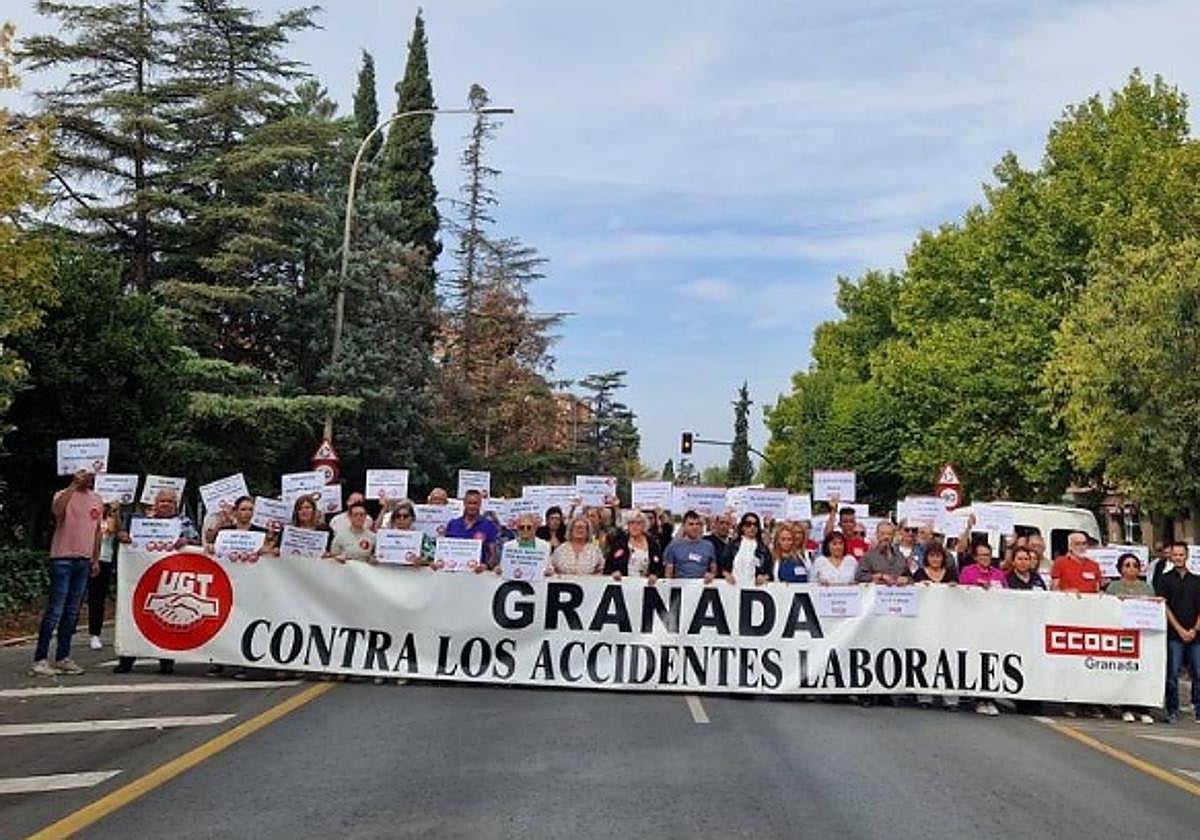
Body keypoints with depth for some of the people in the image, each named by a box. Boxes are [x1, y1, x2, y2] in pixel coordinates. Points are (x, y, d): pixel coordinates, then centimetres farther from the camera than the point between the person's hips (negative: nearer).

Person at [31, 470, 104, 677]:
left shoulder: (97, 500, 12)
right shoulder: (64, 495, -6)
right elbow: (56, 510, -30)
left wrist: (96, 559, 17)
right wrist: (74, 485, -30)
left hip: (84, 560, 6)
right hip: (63, 558, -6)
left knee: (72, 612, 11)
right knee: (55, 610, -7)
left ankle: (63, 658, 18)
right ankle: (40, 660, -3)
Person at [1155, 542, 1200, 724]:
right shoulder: (1164, 579, 6)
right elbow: (1163, 606, -1)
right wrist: (1180, 630, -8)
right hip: (1173, 634, -2)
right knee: (1172, 674, -3)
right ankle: (1172, 711, 4)